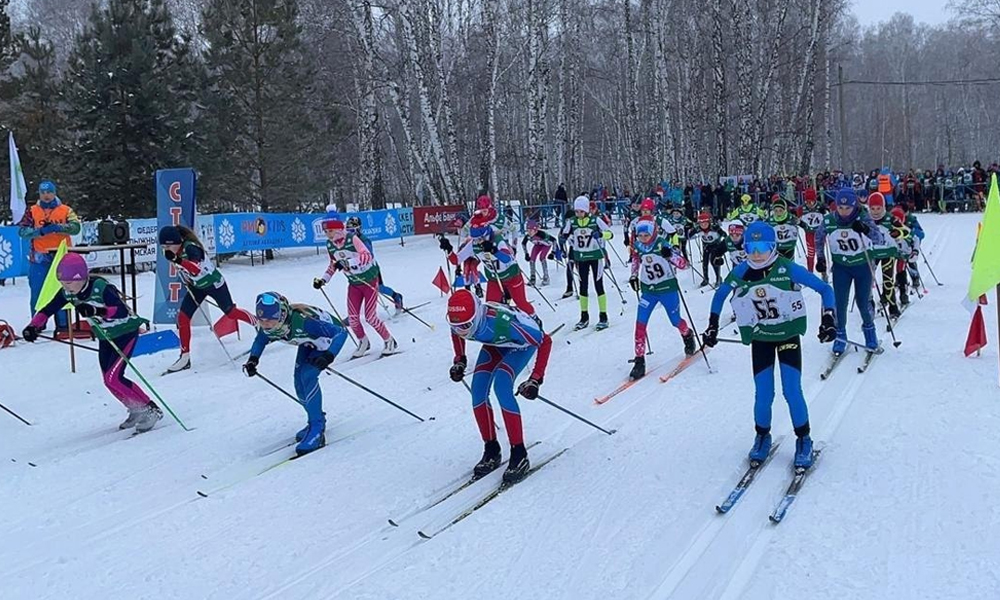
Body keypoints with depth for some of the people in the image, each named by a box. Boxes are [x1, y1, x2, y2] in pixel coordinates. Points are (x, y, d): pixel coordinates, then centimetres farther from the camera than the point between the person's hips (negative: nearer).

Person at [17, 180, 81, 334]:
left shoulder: (65, 210, 5)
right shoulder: (32, 211, 7)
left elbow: (75, 227, -7)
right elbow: (22, 231, -2)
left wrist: (59, 227, -24)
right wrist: (40, 231, -17)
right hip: (39, 258, 1)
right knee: (37, 292, 3)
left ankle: (63, 325, 10)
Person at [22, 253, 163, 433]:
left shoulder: (100, 287, -30)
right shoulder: (67, 292, -10)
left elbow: (122, 311, -39)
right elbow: (48, 309, -3)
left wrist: (97, 310, -52)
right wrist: (33, 326, -20)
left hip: (126, 332, -8)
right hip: (105, 337, 8)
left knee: (113, 378, -16)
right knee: (110, 380, 8)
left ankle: (151, 410, -6)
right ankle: (137, 410, 25)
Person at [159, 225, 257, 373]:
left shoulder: (190, 247, -32)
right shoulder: (176, 250, -9)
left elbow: (196, 269, -48)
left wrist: (177, 260, -56)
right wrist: (187, 283, 10)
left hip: (213, 283, -7)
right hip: (196, 286, 7)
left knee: (230, 312, 6)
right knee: (182, 317, -3)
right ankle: (185, 357, 5)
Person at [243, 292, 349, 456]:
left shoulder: (301, 322, -43)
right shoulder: (267, 328, -25)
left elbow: (341, 332, -39)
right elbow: (261, 340, 1)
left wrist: (328, 356, -53)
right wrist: (253, 359, -17)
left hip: (329, 336, -7)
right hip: (309, 341, 7)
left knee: (307, 376, -23)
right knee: (300, 381, 1)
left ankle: (317, 430, -16)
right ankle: (317, 419, 26)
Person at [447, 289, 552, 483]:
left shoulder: (501, 322, -45)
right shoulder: (458, 321, -28)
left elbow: (545, 341, -34)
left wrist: (535, 379, -36)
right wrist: (459, 360, -6)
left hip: (523, 342, -6)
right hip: (496, 343, 6)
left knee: (501, 386, -26)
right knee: (477, 390, -12)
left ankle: (519, 455, -17)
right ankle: (491, 451, 5)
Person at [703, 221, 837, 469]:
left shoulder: (788, 269, -19)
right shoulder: (740, 272, -11)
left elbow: (825, 289, -11)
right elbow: (720, 295, 9)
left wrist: (828, 320, -21)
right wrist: (712, 326, 7)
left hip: (788, 335, -2)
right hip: (760, 339, 2)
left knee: (792, 391, -6)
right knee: (763, 395, 1)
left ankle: (803, 440, 14)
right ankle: (762, 437, 25)